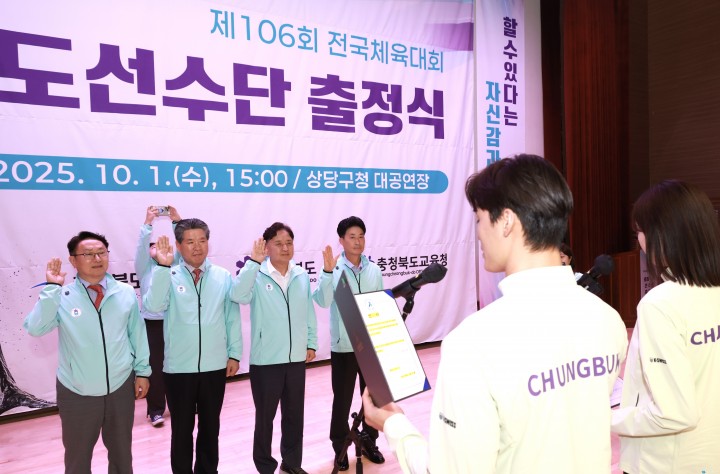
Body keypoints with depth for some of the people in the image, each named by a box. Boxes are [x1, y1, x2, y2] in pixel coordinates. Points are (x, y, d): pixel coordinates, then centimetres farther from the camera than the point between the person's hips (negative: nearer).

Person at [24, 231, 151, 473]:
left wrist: (142, 371, 5)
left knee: (122, 452, 21)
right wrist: (51, 288, -27)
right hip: (77, 394, -1)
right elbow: (35, 328, -22)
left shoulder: (126, 292, -4)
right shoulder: (61, 296, -9)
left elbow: (137, 332, 2)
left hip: (121, 388, 1)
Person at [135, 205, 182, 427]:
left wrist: (177, 220, -10)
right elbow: (140, 246, -9)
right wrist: (148, 222, -20)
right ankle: (156, 410, 8)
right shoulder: (144, 267, 7)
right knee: (155, 367, -1)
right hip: (152, 323, -2)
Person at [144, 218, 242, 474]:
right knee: (182, 429, 13)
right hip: (178, 368, -2)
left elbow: (232, 316, 4)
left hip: (215, 366, 2)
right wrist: (162, 266, -28)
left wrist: (234, 353, 3)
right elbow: (153, 306, -22)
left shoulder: (223, 277, 0)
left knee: (210, 426, 18)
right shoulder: (168, 276, -5)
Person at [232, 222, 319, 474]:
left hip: (296, 358, 4)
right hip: (265, 360, -4)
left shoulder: (302, 276, 4)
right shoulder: (258, 275, -10)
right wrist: (254, 261, -33)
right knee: (265, 416, 11)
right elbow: (239, 295, -29)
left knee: (295, 414, 17)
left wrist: (312, 342, 11)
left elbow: (309, 311, 10)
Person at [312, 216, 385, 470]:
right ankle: (340, 447, 25)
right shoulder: (334, 269, -8)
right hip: (343, 346, -3)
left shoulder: (374, 270, 4)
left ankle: (369, 442, 32)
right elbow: (323, 302, -21)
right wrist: (328, 271, -31)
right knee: (342, 399, 7)